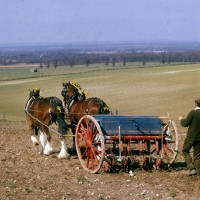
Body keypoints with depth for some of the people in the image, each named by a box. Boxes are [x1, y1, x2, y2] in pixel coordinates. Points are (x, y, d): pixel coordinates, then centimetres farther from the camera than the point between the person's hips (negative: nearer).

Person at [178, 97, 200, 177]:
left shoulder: (193, 112, -16)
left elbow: (185, 124, -14)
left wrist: (181, 119, 7)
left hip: (191, 137, -5)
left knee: (185, 151, 13)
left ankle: (191, 168, -1)